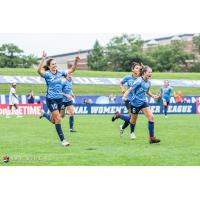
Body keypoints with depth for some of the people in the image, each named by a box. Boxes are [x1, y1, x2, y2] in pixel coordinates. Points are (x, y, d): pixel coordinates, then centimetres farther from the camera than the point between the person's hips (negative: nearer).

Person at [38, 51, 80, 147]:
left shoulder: (60, 73, 5)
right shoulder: (47, 74, -11)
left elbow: (72, 70, 13)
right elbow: (39, 70, -31)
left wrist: (76, 61, -1)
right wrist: (43, 59, -39)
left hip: (59, 99, 6)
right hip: (51, 99, -6)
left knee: (53, 120, 16)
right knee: (58, 119, -13)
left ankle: (44, 114, 48)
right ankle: (62, 140, -5)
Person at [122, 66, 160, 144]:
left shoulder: (148, 82, 4)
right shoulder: (139, 81, -18)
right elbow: (130, 89, -21)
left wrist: (153, 96, 8)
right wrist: (124, 96, -37)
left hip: (143, 102, 6)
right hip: (135, 102, -6)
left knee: (151, 117, -11)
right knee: (132, 121, 7)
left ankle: (151, 137, -9)